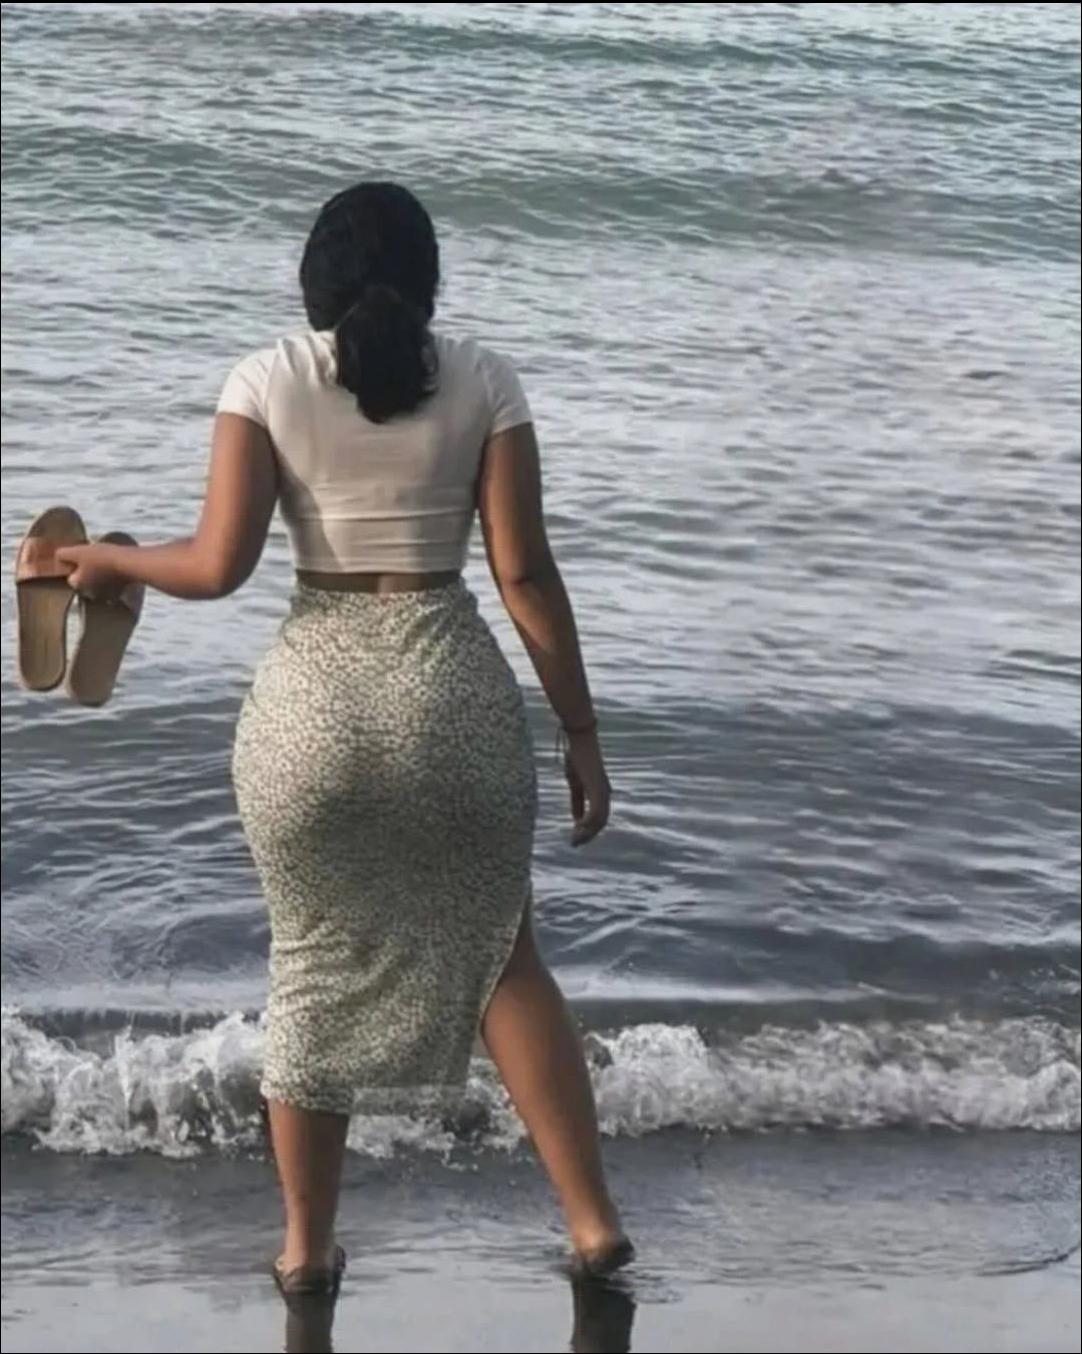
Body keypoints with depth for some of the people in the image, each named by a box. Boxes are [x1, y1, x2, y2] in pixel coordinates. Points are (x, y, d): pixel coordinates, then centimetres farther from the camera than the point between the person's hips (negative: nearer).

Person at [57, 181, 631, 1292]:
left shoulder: (264, 382, -2)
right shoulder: (482, 381, 0)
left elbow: (217, 565, -8)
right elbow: (525, 572, -4)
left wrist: (113, 561, 12)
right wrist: (580, 730, 3)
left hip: (312, 698, 0)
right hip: (453, 693, 0)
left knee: (312, 968, 16)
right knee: (500, 954, 17)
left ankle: (307, 1246, 23)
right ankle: (593, 1219, 18)